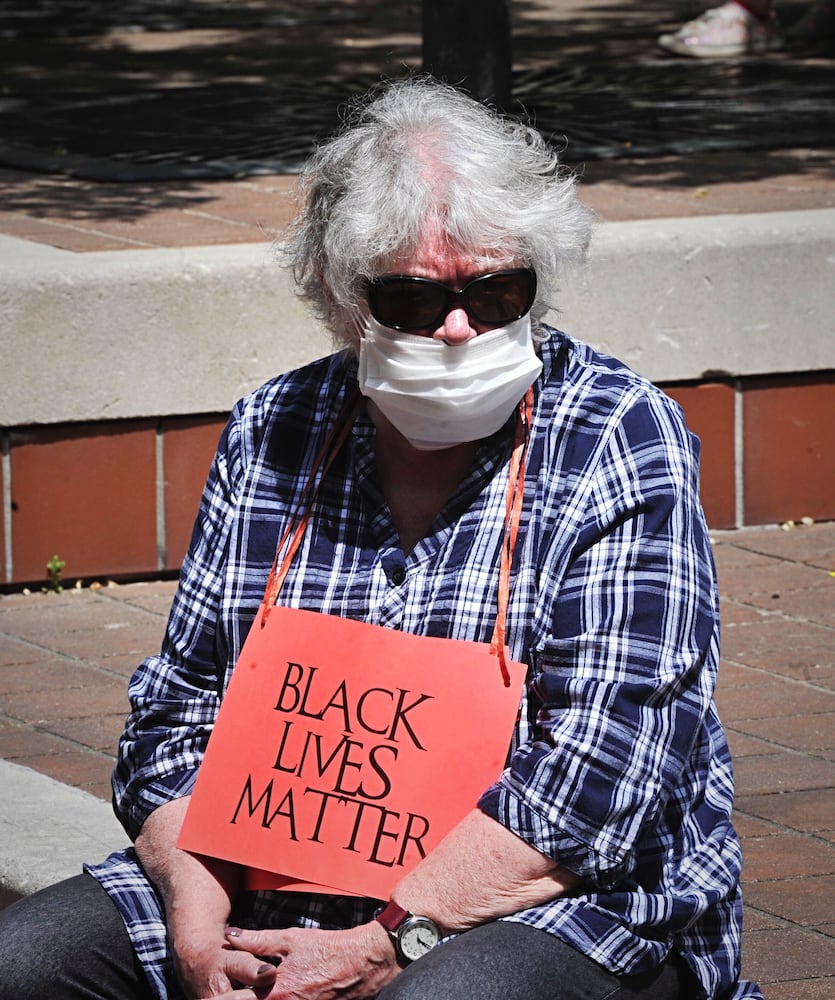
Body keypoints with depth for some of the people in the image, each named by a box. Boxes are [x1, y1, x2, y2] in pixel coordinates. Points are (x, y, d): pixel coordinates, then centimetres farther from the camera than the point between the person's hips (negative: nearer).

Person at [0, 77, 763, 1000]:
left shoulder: (619, 442, -6)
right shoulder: (270, 435, 8)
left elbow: (601, 780, -15)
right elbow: (176, 715, 10)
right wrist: (194, 909, -10)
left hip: (564, 906, -5)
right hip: (272, 894, 5)